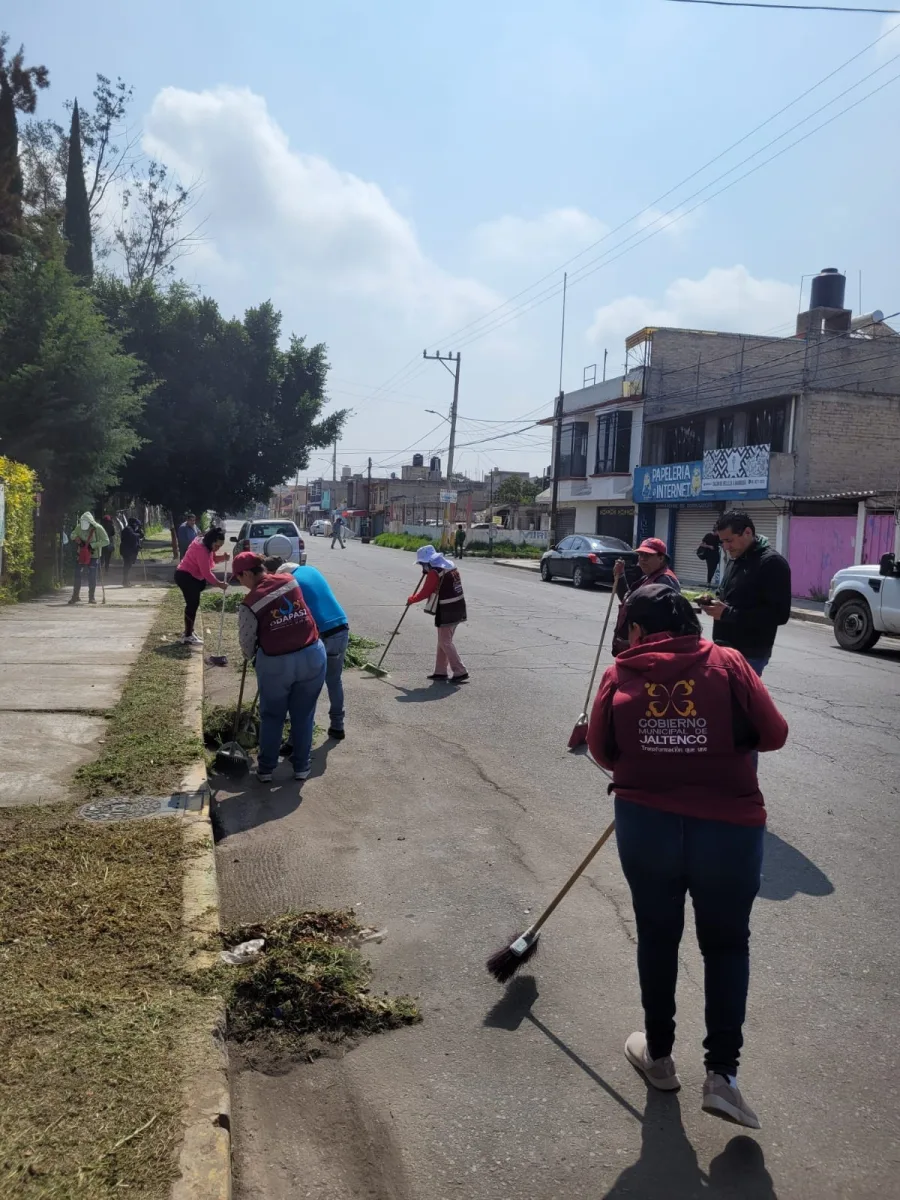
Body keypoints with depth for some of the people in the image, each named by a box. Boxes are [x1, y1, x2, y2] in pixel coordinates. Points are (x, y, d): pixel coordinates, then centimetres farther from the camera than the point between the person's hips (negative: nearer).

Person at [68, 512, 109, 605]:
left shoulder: (98, 528, -13)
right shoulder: (79, 527, -1)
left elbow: (106, 541, -14)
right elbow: (72, 534, 17)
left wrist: (92, 545, -20)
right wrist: (76, 538, -8)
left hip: (93, 556, -3)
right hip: (81, 555, 3)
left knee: (92, 578, 0)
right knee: (77, 576, 2)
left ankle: (91, 597, 13)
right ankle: (75, 596, 14)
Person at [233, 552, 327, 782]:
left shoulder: (250, 604, -10)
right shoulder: (290, 580, -1)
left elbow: (247, 644, 1)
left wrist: (252, 656, 22)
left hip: (275, 664, -3)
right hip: (313, 655, 3)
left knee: (271, 716, 17)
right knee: (303, 714, 16)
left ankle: (266, 768, 27)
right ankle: (302, 767, 26)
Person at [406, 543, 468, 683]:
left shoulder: (434, 573, -18)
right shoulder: (450, 565, 9)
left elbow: (424, 593, -12)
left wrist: (411, 599, 6)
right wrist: (427, 572, 13)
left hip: (446, 612, -9)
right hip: (458, 608, 9)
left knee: (445, 642, -1)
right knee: (443, 641, 16)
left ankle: (460, 672, -2)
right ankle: (440, 672, 21)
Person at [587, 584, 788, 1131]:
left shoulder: (620, 674, -3)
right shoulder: (728, 664, -6)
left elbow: (602, 751, 3)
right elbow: (775, 735, -3)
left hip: (645, 825, 1)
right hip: (728, 828, -1)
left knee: (658, 936, 20)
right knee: (726, 943, 18)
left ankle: (659, 1054, 35)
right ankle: (722, 1072, 14)